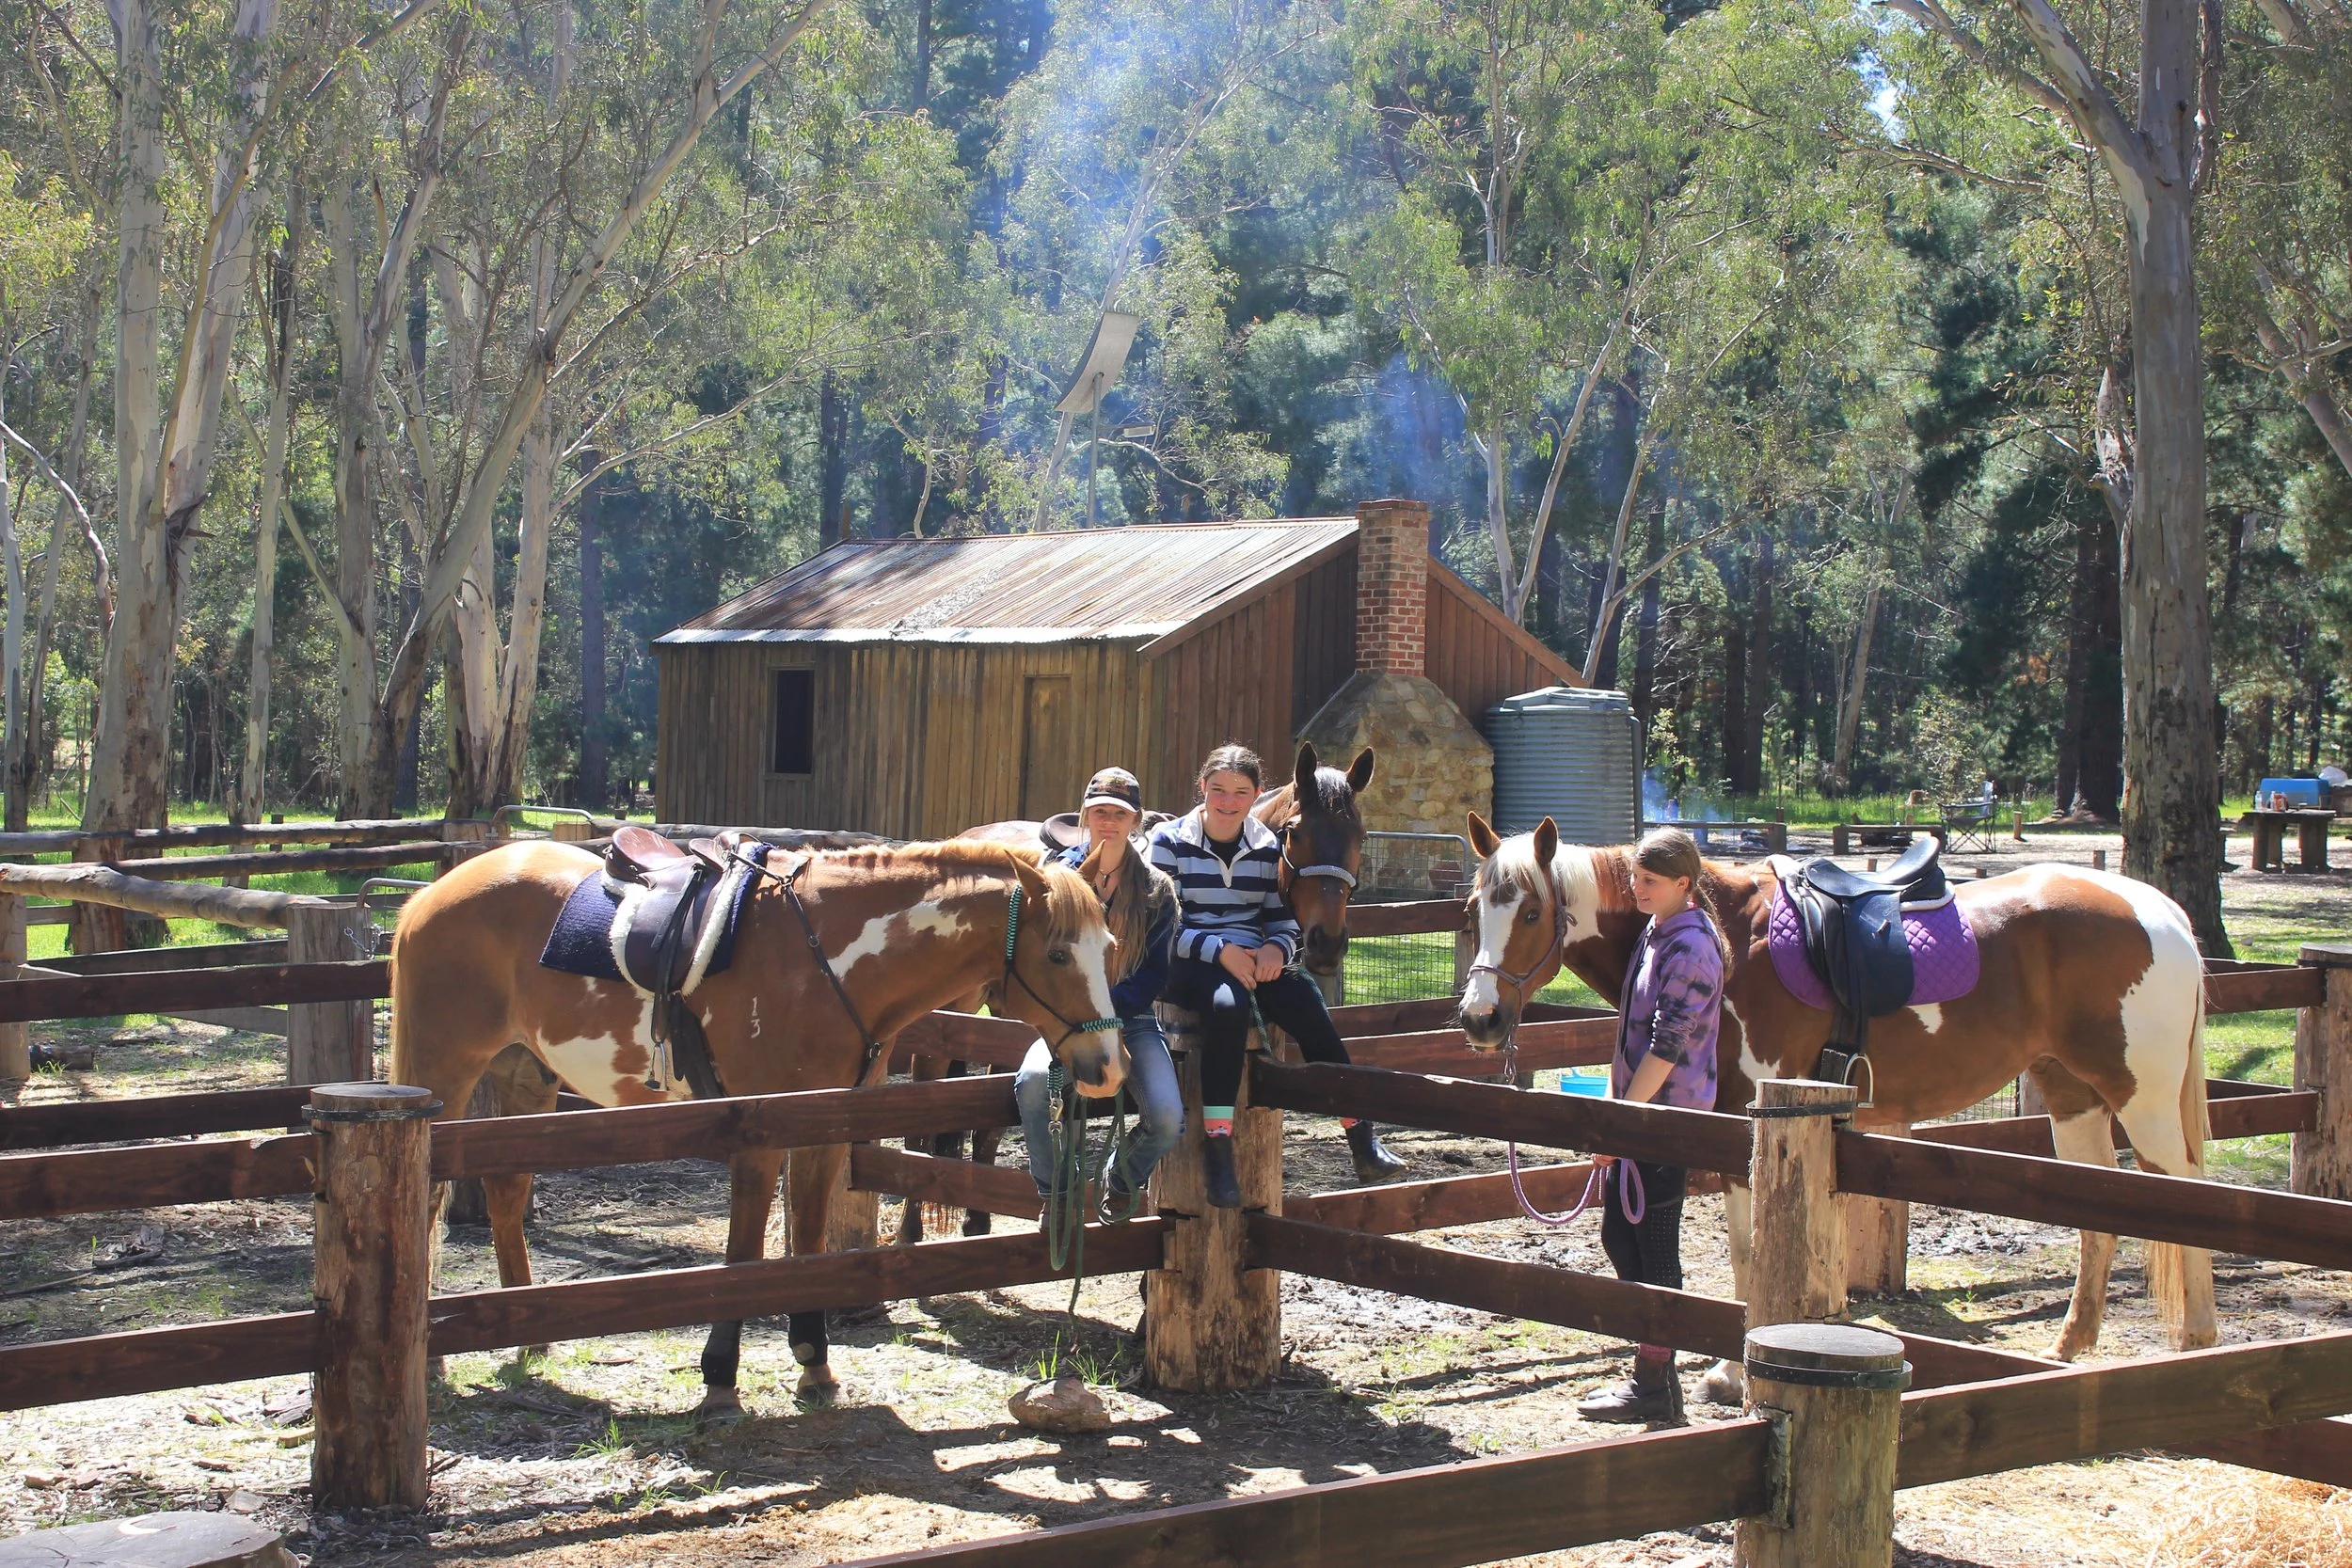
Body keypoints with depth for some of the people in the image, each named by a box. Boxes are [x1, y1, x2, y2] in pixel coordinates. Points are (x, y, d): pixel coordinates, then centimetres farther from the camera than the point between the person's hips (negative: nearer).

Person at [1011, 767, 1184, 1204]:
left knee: (1168, 1120, -24)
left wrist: (1108, 1006, -17)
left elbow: (1156, 975, -1)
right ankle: (1054, 1196, -10)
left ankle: (1122, 1185, 12)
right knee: (1033, 1081, -34)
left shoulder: (1156, 890, 4)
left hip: (1132, 1019, 0)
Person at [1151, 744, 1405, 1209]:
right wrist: (1219, 950, -19)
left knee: (1308, 1008, -26)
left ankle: (1362, 1140, -20)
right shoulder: (1169, 841, 2)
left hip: (1257, 962, 4)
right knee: (1227, 1002, -38)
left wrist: (1277, 948, -10)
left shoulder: (1268, 847, 12)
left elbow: (1284, 918, 14)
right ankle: (1217, 1151, -36)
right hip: (1190, 964, -4)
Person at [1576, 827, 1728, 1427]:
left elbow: (1667, 1044, -22)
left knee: (1653, 1248, -2)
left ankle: (1654, 1388, 7)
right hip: (1639, 1110, 10)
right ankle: (1655, 1370, 24)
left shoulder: (1689, 948, -18)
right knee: (1619, 1235, 14)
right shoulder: (1657, 933, 13)